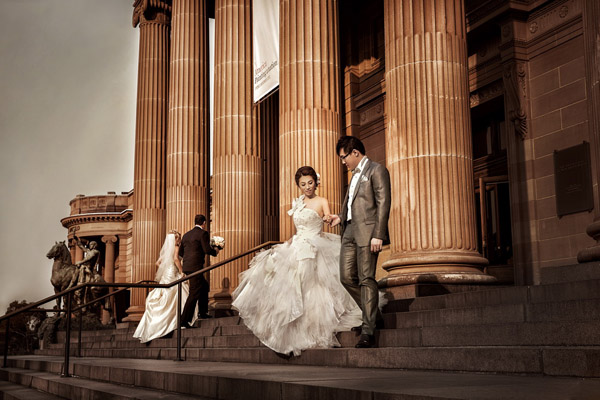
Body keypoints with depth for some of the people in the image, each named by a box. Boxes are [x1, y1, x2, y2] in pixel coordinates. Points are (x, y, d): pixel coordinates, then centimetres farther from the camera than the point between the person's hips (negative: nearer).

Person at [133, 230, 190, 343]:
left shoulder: (166, 249, 16)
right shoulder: (176, 247, -6)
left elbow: (158, 263, 18)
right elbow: (176, 259, -23)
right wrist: (181, 271, -16)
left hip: (166, 275, 7)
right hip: (173, 275, -7)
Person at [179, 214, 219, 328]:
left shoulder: (186, 234, 15)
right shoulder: (203, 233, -7)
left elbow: (180, 252, 18)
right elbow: (207, 250, -16)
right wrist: (215, 251, 5)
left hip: (187, 266, 9)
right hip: (195, 267, -9)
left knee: (204, 286, 25)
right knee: (194, 293, -7)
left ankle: (202, 312, 30)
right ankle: (184, 320, -12)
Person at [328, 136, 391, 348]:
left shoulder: (376, 170, -2)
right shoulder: (355, 175, 24)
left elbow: (383, 203, -11)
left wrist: (378, 235, -17)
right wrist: (340, 218, 13)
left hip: (367, 231, -8)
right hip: (350, 231, 8)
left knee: (366, 279, -8)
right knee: (347, 277, 4)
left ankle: (368, 331, -5)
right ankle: (373, 315, 20)